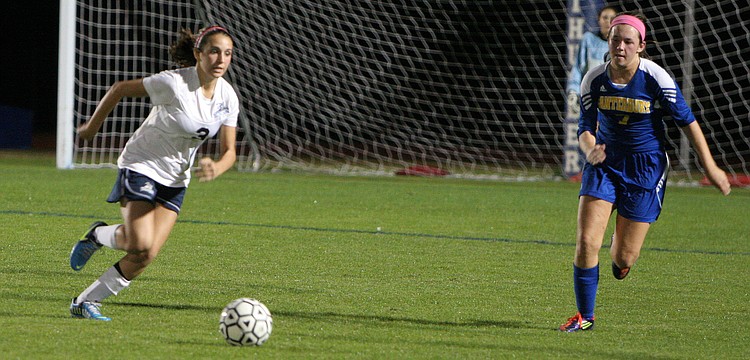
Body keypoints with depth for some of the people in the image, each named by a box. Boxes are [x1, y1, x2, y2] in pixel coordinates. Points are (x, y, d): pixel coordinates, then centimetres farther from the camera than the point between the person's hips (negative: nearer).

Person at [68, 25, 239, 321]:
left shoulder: (228, 97, -5)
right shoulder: (174, 83, -23)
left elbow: (229, 151, -1)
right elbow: (119, 89, -11)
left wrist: (216, 168, -25)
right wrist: (92, 127, 0)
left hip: (175, 180, 5)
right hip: (141, 166, -5)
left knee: (146, 256, -7)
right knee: (140, 244, -22)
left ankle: (85, 302, 7)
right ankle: (98, 235, 11)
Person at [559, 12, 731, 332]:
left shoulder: (656, 78, -16)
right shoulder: (594, 80, -8)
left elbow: (687, 120, -7)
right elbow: (585, 128, -4)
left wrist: (709, 167, -4)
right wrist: (590, 150, -29)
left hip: (646, 168, -2)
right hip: (605, 163, 2)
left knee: (624, 258, -2)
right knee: (586, 242, -13)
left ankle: (620, 255, 39)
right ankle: (584, 316, 4)